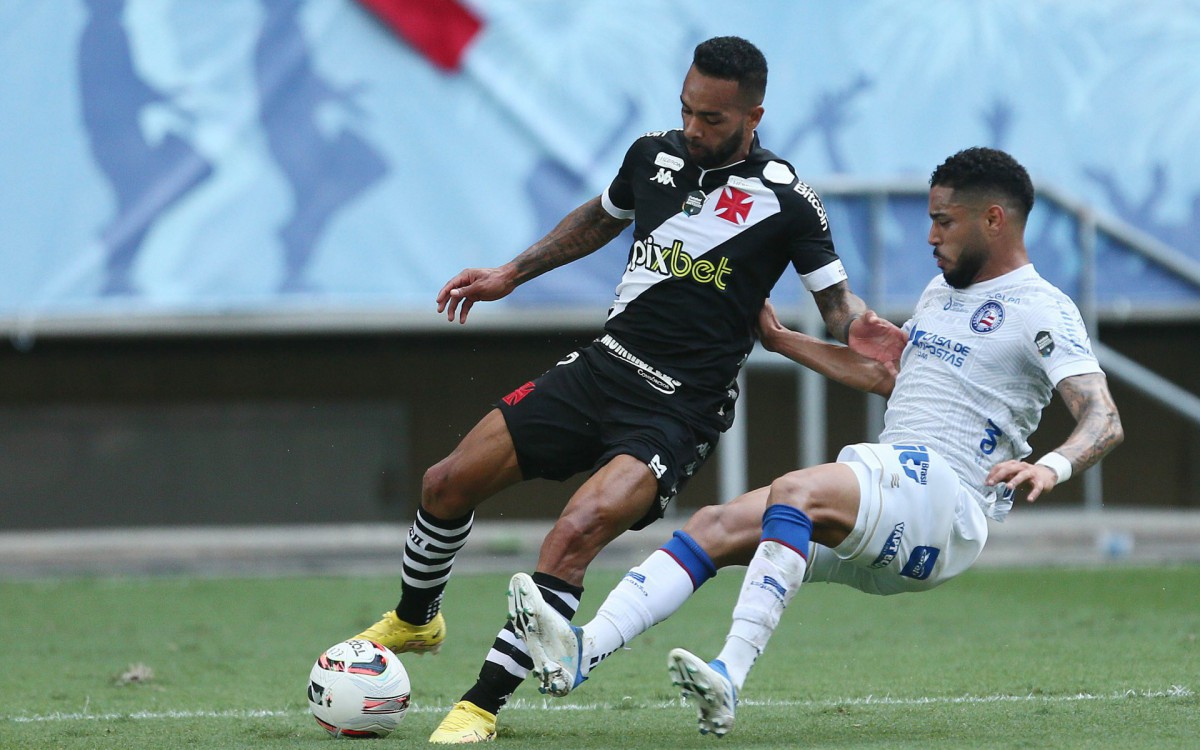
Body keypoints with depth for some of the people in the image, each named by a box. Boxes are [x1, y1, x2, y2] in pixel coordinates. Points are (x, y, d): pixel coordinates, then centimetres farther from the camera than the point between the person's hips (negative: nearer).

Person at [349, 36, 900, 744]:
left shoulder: (785, 199, -12)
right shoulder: (655, 154, 4)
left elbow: (837, 298, -4)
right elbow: (601, 217, 25)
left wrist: (861, 330, -27)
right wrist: (510, 275, 24)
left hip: (679, 412, -6)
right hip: (602, 367, 6)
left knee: (577, 532, -28)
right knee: (448, 484, 3)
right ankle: (414, 621, 32)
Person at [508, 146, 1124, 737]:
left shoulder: (1040, 310, -3)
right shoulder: (941, 292, 25)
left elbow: (1105, 421, -14)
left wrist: (1050, 467, -35)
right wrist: (779, 339, 37)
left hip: (945, 503, -8)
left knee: (796, 490, -33)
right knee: (717, 525, -11)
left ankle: (729, 676, -45)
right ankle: (584, 649, -29)